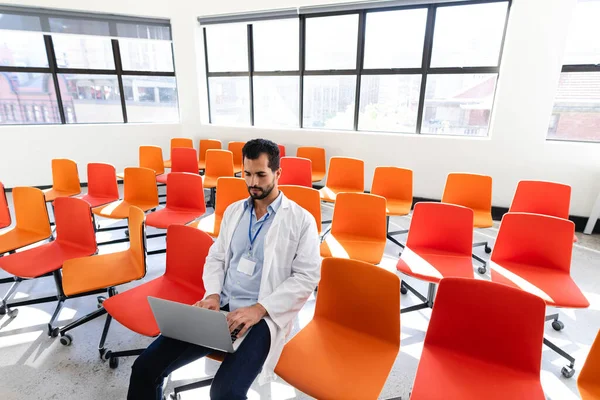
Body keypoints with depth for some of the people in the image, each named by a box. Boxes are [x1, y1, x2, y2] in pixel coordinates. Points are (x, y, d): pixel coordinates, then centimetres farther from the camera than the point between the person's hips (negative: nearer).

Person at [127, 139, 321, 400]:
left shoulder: (301, 220, -4)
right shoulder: (233, 211, 13)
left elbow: (307, 277, -8)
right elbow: (215, 258, 15)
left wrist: (260, 309, -16)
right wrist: (212, 294, -4)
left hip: (264, 316, -4)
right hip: (221, 306, 5)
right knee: (146, 366, -6)